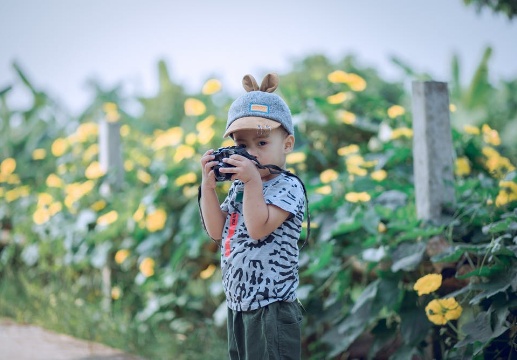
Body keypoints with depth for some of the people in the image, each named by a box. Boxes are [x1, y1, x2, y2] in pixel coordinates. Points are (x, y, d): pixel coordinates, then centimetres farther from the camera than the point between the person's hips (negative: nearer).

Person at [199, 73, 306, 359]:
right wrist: (209, 185, -1)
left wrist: (253, 181, -24)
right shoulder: (238, 188, 14)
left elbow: (258, 228, -22)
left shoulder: (288, 187, -11)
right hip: (238, 306, 8)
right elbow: (217, 231, 7)